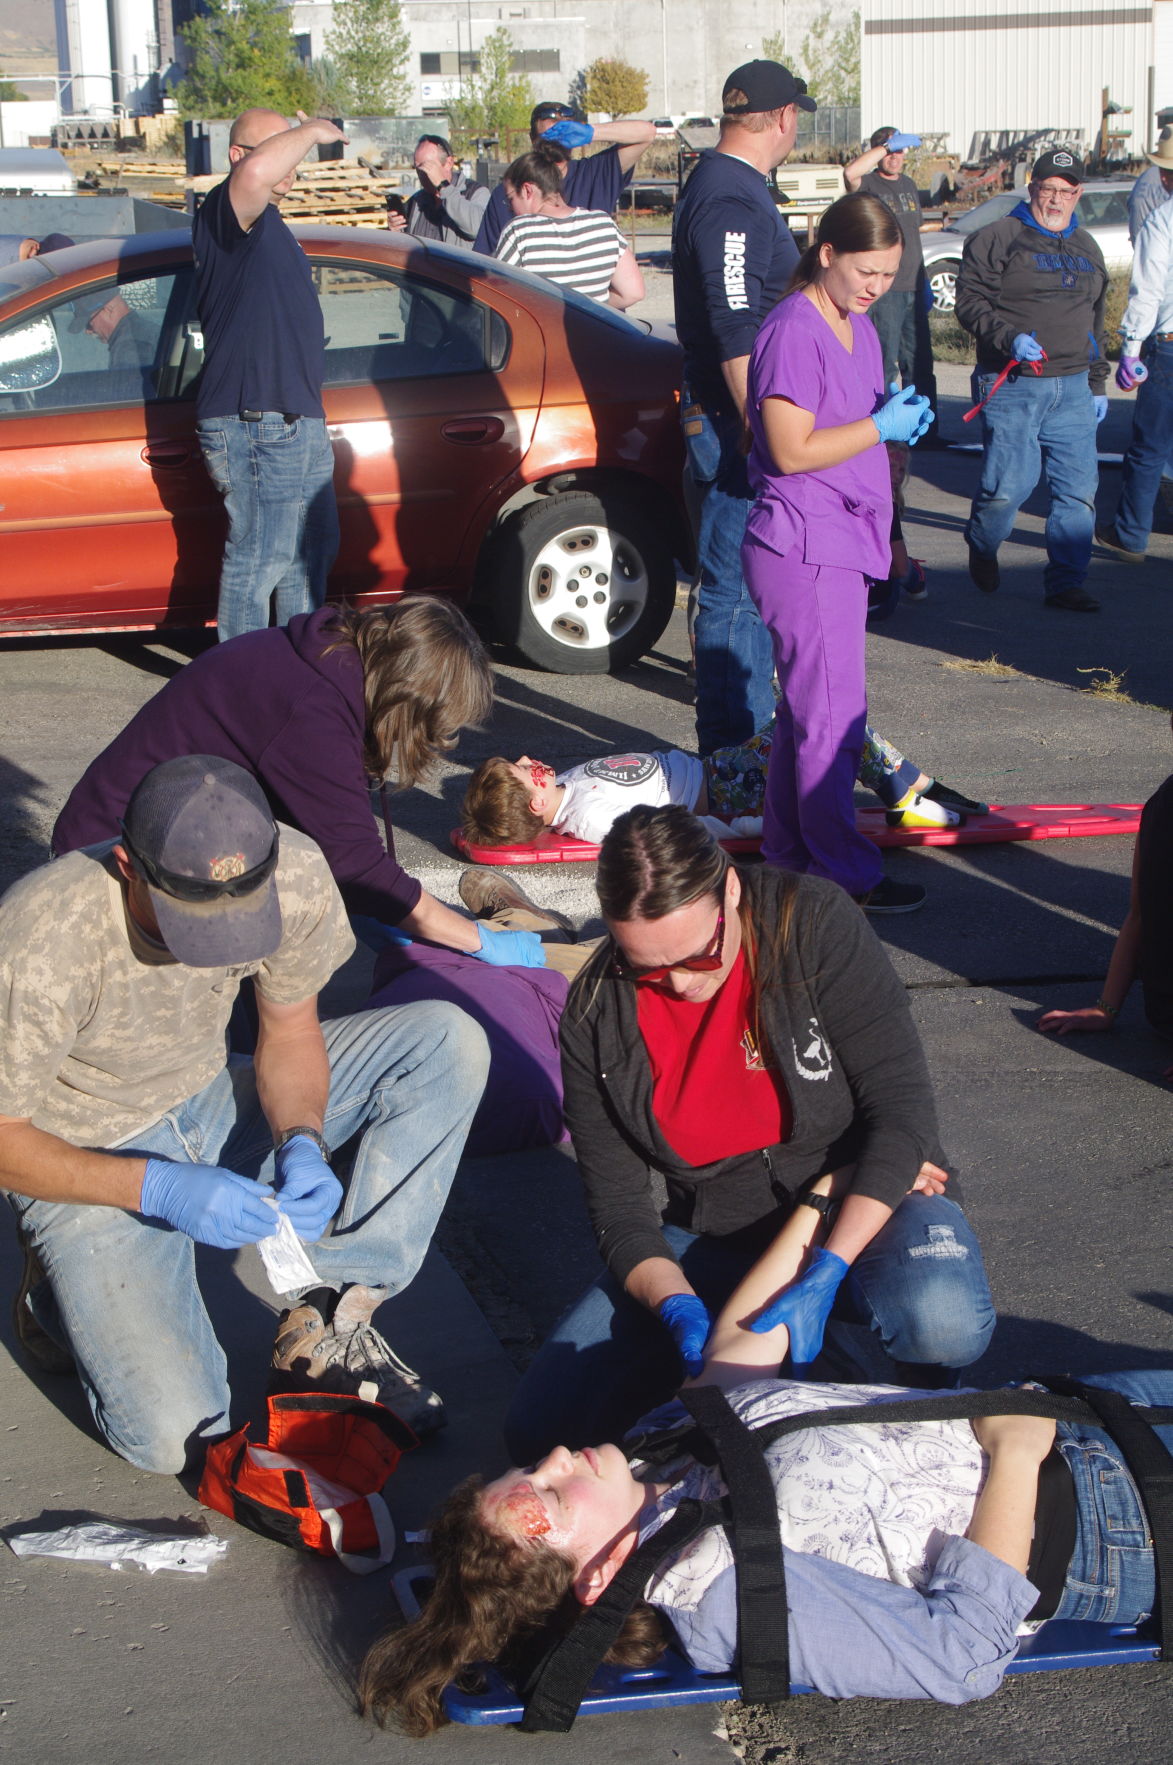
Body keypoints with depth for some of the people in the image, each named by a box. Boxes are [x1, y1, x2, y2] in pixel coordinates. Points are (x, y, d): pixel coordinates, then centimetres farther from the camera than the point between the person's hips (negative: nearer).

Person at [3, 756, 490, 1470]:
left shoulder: (295, 871, -20)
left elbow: (290, 1029, -2)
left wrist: (303, 1142, -22)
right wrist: (160, 1190, -32)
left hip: (212, 1104, 5)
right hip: (90, 1163, -5)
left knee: (449, 1043, -13)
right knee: (172, 1437, -22)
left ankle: (327, 1317, -12)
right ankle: (75, 1287, 10)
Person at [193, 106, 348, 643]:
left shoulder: (267, 226, 20)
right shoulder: (226, 213, -14)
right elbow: (256, 173, -37)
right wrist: (309, 131, -21)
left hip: (297, 422, 11)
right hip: (255, 424, -11)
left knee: (313, 548, 21)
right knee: (261, 556, -7)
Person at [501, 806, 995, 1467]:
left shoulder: (814, 922, -18)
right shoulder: (598, 1011, -10)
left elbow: (901, 1107, -19)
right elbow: (618, 1205, -6)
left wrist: (824, 1277, -29)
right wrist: (682, 1312, -27)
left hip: (860, 1210, -3)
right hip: (711, 1238, 3)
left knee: (942, 1321, -39)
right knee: (540, 1429, -14)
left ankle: (838, 1345, -2)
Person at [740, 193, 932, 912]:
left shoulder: (860, 329, 15)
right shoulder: (793, 332, -15)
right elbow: (793, 451, -20)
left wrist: (901, 418, 10)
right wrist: (881, 427, -16)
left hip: (843, 543, 10)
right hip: (805, 547, -10)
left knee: (807, 705, 16)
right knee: (833, 715, -5)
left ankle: (788, 847, 25)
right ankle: (845, 873, 1)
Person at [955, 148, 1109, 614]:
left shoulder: (1087, 248, 19)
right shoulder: (996, 239, -1)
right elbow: (970, 303, -7)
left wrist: (1098, 384, 23)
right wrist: (1010, 337, -22)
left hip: (1072, 389, 6)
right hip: (1012, 386, -5)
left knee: (1079, 488, -1)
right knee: (1008, 485, -8)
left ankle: (1065, 583, 8)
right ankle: (981, 550, 23)